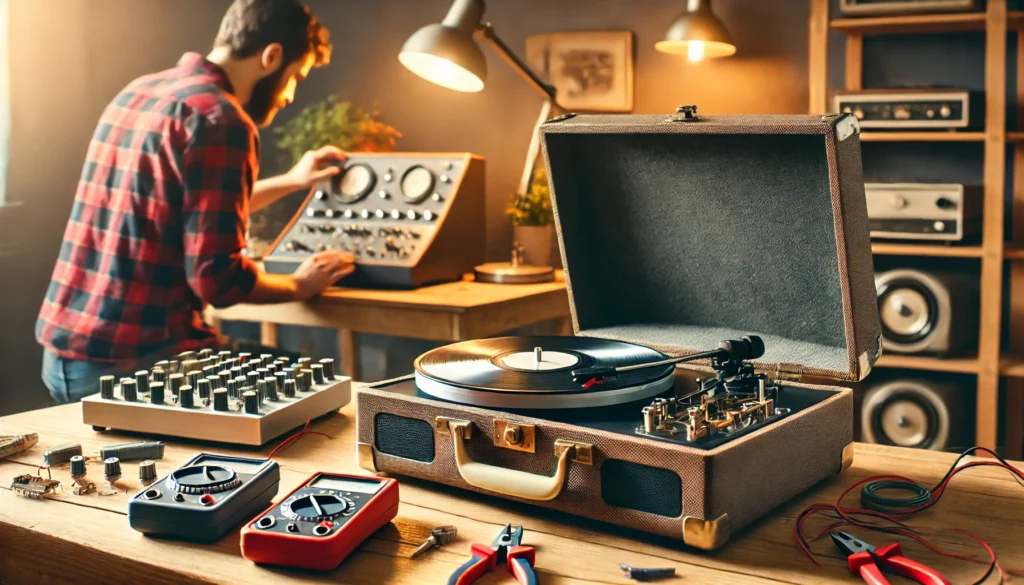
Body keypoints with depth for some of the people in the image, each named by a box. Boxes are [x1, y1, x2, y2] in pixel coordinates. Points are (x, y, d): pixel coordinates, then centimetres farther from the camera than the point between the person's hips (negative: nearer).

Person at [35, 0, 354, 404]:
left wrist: (289, 182, 38)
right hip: (133, 363, -9)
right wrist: (299, 286, 2)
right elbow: (217, 277, -18)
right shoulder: (221, 119, -15)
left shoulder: (137, 93, 13)